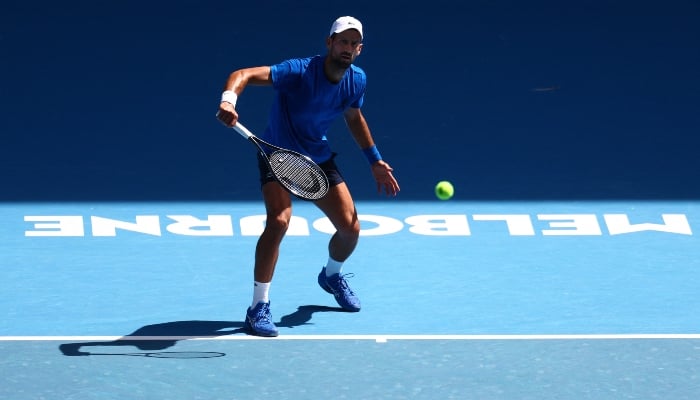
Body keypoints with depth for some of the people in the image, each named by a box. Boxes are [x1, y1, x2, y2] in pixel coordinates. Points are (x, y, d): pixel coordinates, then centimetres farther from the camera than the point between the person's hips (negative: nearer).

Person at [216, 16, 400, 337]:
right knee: (279, 220, -28)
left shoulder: (357, 80, -8)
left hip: (318, 157, 6)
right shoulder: (299, 72, -29)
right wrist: (229, 99, -61)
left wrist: (375, 161, 14)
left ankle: (332, 275, 38)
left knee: (350, 228, 2)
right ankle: (258, 308, -19)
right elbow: (244, 75, -40)